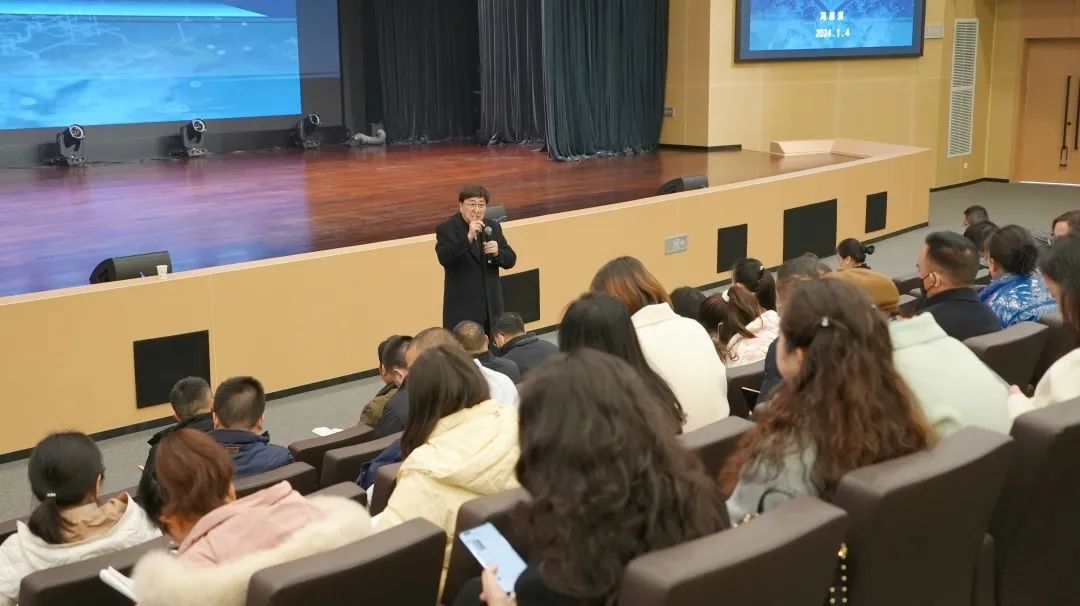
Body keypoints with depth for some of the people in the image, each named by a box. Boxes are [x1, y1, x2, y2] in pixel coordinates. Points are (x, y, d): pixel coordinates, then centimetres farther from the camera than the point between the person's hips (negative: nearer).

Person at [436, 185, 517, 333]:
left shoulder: (493, 227, 9)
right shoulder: (446, 229, -7)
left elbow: (510, 260, 7)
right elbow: (444, 258, -23)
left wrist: (497, 253, -15)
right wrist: (468, 237, -34)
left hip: (491, 307, 5)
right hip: (462, 308, -5)